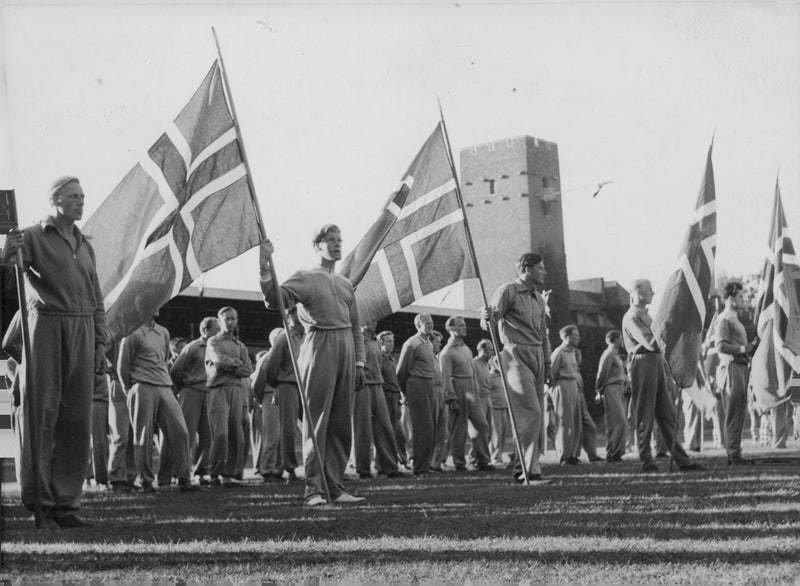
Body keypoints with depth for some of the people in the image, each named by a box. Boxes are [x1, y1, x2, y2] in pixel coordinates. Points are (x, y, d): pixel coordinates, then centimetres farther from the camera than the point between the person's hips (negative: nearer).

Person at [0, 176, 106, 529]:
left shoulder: (84, 246, 20)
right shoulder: (33, 237, 3)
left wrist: (100, 343, 12)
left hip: (81, 332, 5)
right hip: (46, 329, -5)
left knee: (76, 420, 2)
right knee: (41, 415, -5)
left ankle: (66, 503, 6)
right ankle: (39, 504, -2)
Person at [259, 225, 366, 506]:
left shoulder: (346, 284, 21)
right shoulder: (304, 279, 4)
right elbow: (275, 299, -12)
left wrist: (359, 362, 14)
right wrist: (265, 268, -25)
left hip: (345, 347, 6)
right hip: (319, 346, -6)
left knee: (342, 423, 4)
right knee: (316, 421, -8)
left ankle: (334, 487, 8)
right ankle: (314, 489, -8)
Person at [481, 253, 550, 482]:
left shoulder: (539, 300, 22)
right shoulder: (507, 291, -2)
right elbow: (488, 324, -10)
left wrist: (547, 362, 17)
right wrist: (486, 318, -33)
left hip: (537, 357, 8)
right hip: (516, 355, -8)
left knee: (537, 414, 4)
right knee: (530, 412, -15)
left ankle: (525, 467, 9)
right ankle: (528, 468, -15)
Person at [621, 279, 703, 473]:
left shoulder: (645, 315, 22)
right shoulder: (631, 317, -9)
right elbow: (649, 343, -19)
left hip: (657, 363, 9)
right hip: (643, 362, -9)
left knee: (667, 415, 9)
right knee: (644, 416, -4)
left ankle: (681, 460, 10)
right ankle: (646, 462, 0)